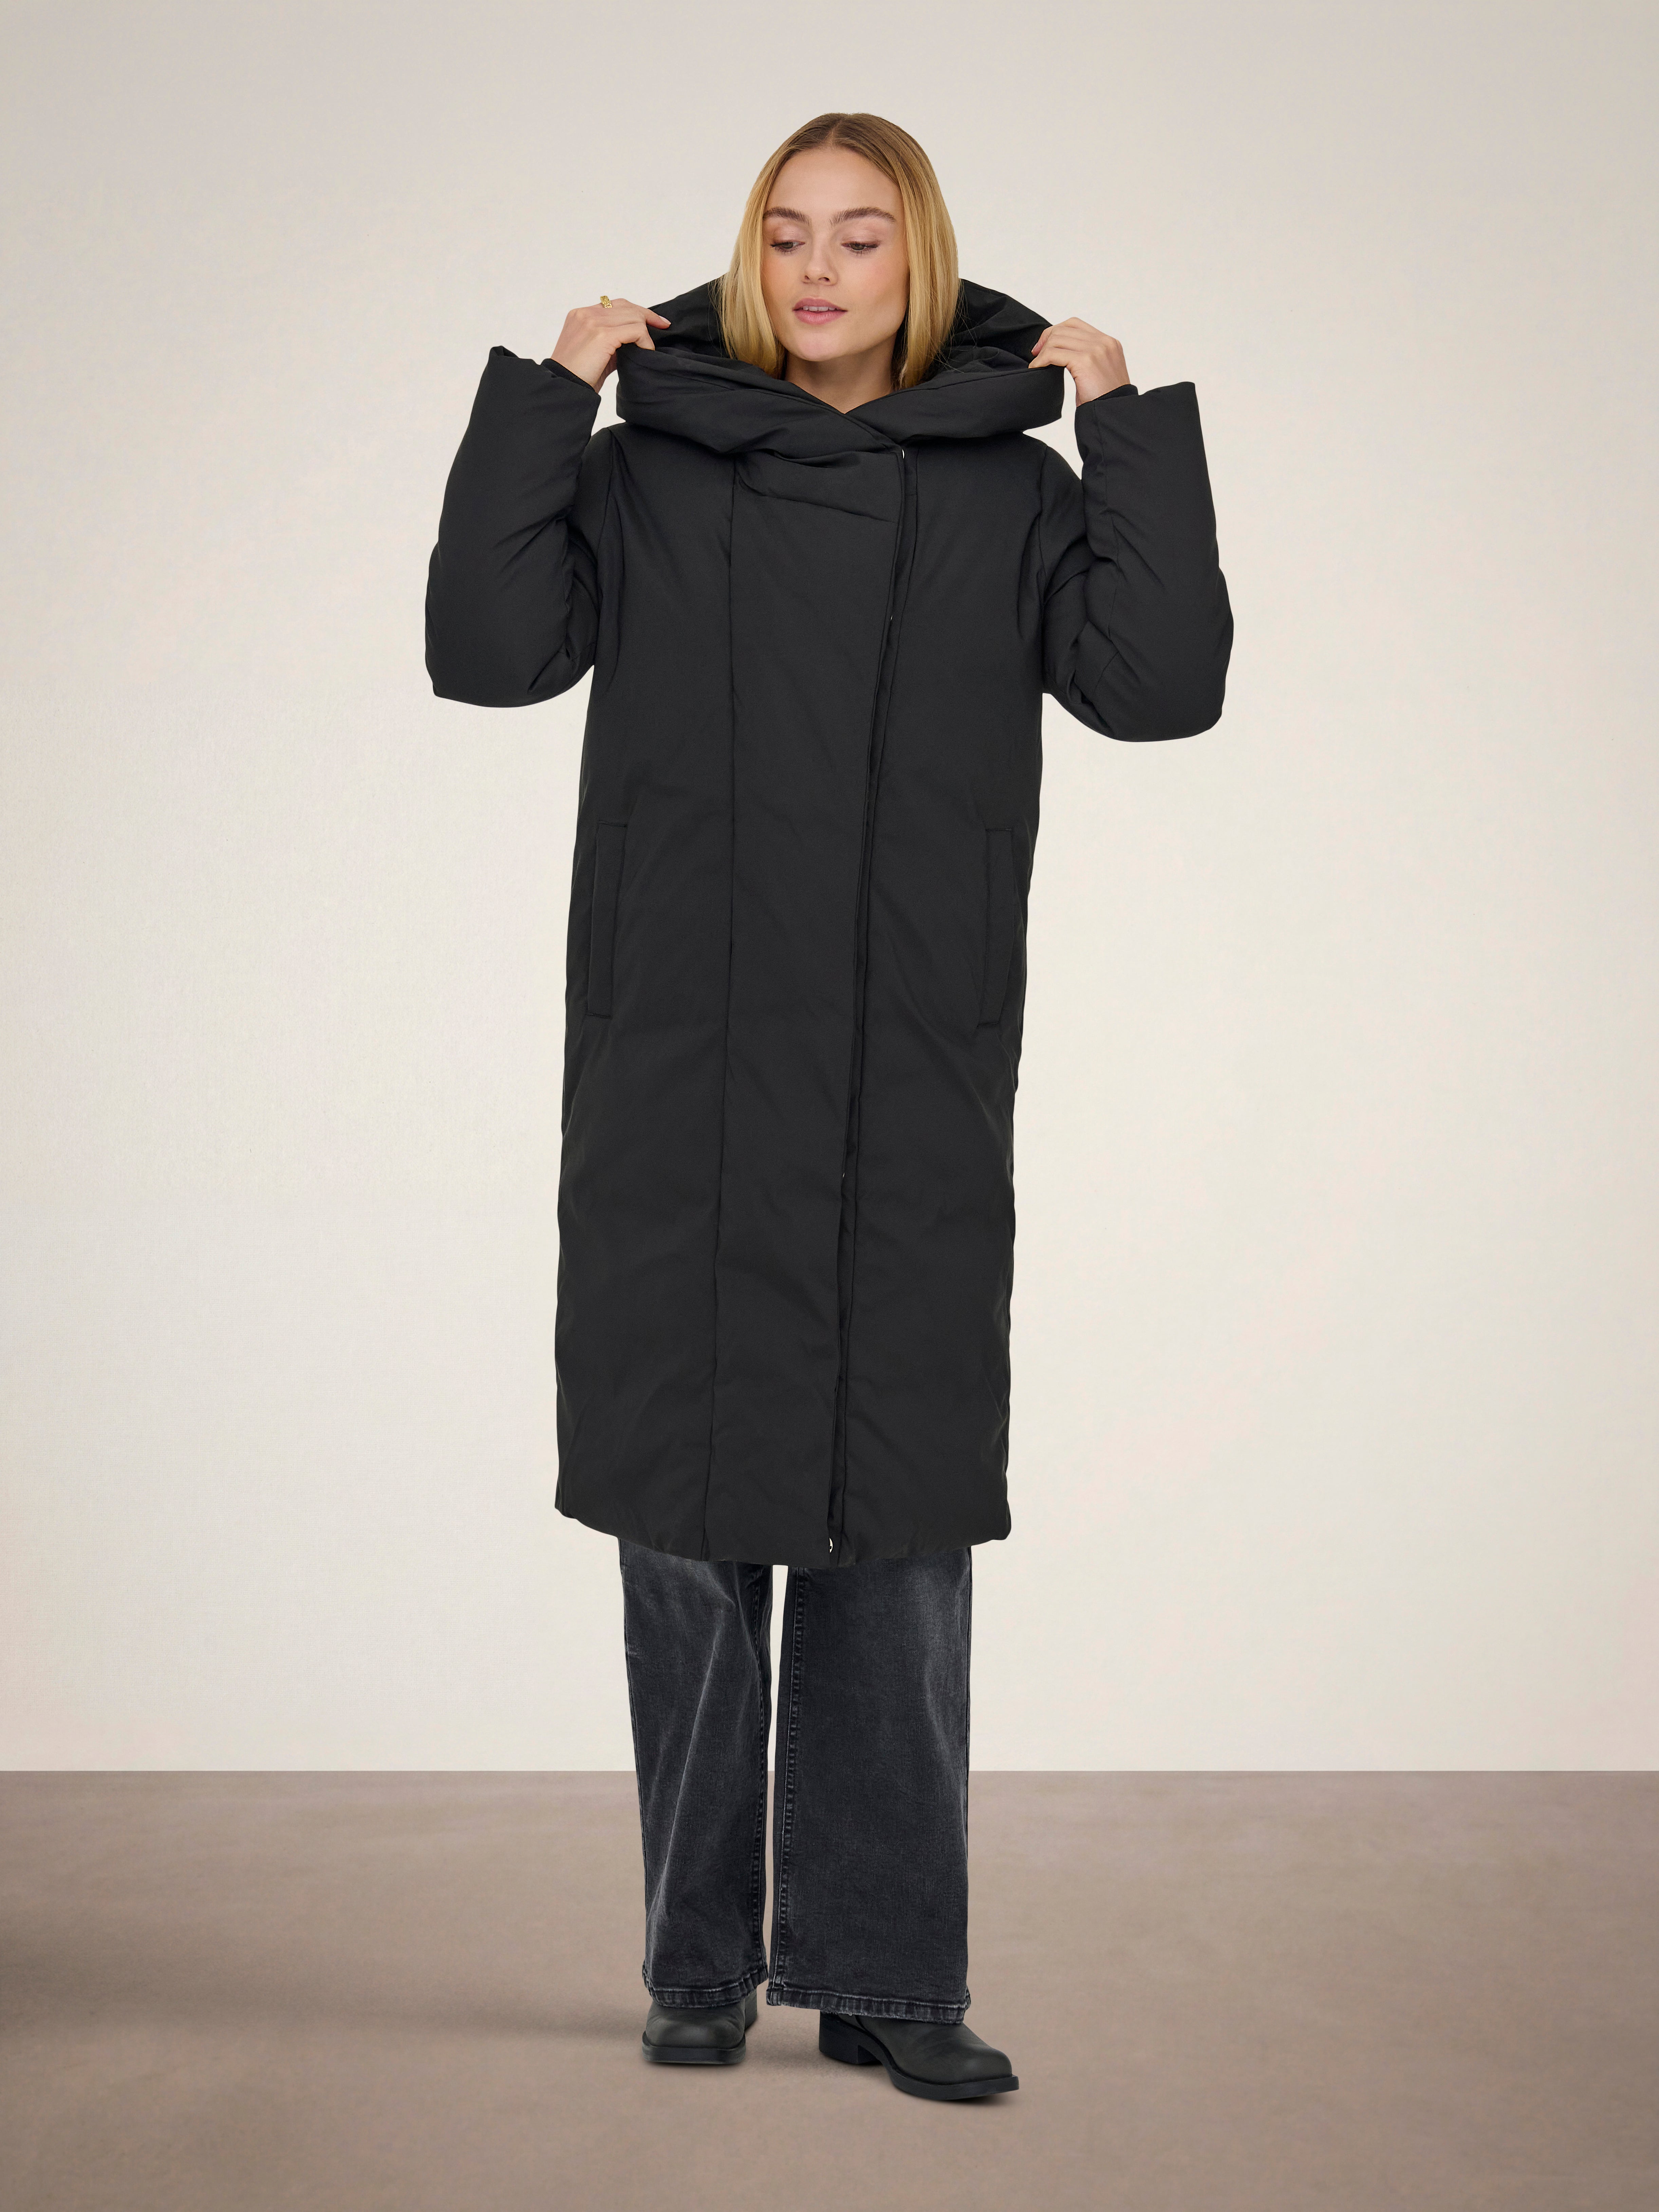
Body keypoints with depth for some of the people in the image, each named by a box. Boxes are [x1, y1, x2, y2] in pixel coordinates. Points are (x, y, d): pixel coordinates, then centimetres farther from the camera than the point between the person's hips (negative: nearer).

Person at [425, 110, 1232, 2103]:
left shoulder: (1008, 495, 8)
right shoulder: (645, 467, 6)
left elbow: (1159, 683, -5)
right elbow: (488, 649, -6)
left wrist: (1131, 423, -4)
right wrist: (542, 398, -8)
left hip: (914, 1097, 0)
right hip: (681, 1093, 0)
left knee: (898, 1529, 1)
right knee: (688, 1512, 5)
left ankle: (885, 1976, 10)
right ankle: (700, 1961, 18)